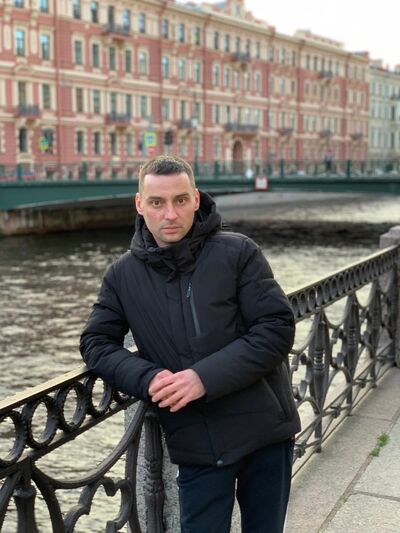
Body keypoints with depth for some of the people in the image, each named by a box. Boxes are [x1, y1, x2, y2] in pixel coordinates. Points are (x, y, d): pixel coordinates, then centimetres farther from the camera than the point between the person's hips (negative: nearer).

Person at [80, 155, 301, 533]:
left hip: (264, 429, 0)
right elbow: (96, 343, 3)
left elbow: (277, 328, -12)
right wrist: (148, 377, -16)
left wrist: (205, 377, -22)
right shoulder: (123, 275, 1)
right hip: (197, 445, 1)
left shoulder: (237, 252, -8)